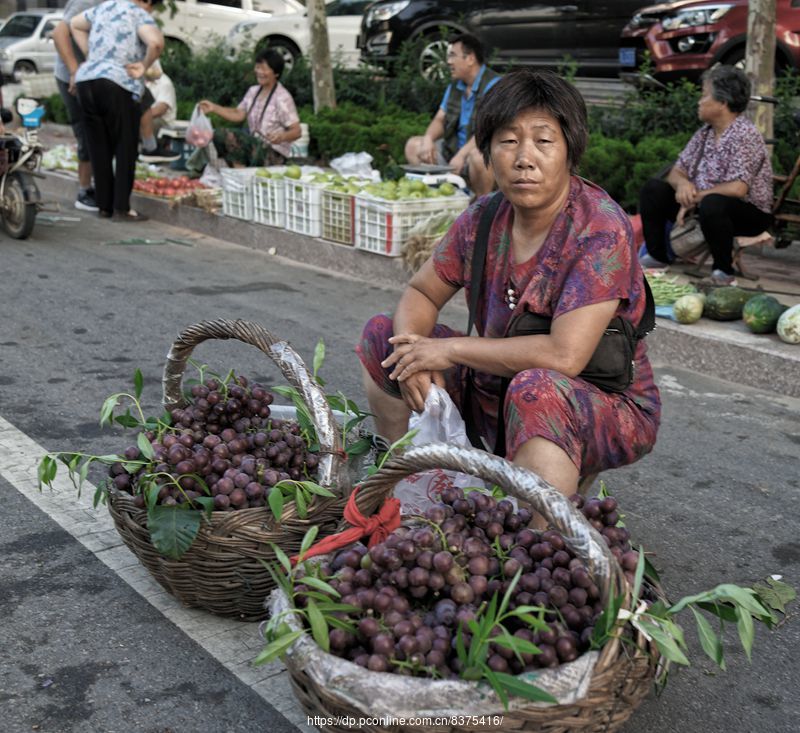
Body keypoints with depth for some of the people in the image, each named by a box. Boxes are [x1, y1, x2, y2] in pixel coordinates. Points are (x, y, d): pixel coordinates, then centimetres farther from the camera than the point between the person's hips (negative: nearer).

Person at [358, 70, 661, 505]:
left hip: (610, 410, -7)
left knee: (536, 388, -41)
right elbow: (421, 294, 7)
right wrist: (414, 351, -16)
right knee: (382, 337, 4)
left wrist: (449, 349, -22)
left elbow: (565, 355, -31)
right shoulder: (484, 218, -3)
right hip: (499, 394, 7)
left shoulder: (600, 229, -22)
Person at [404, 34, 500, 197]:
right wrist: (428, 139, -11)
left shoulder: (493, 85, -16)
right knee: (413, 145, 3)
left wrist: (462, 154, -34)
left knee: (478, 156, -42)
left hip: (481, 149, -8)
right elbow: (440, 119, 12)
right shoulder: (454, 86, 11)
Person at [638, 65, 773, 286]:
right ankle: (657, 256, 5)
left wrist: (695, 198, -18)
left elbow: (737, 188, -28)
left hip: (749, 213, -8)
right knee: (654, 189, -2)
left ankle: (724, 271, -19)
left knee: (711, 204, -40)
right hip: (702, 206, 8)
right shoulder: (705, 132, 7)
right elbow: (676, 172, 7)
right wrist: (682, 183, -18)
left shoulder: (745, 134, -17)